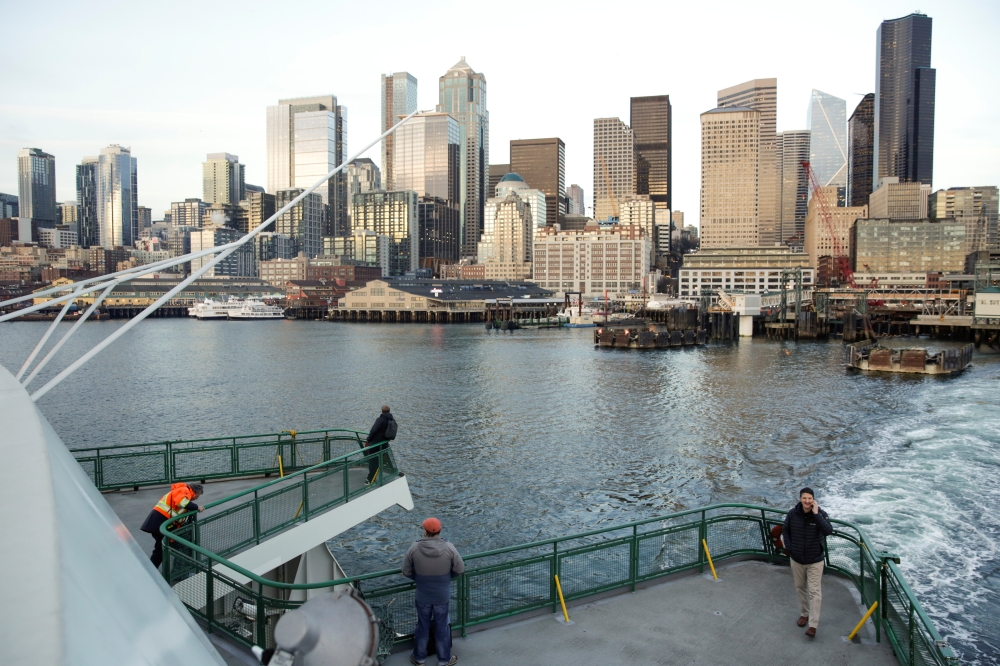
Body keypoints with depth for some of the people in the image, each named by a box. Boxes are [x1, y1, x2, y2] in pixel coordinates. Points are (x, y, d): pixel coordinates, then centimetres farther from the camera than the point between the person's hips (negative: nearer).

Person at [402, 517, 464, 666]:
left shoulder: (414, 548, -17)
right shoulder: (448, 548, -19)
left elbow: (406, 572, -6)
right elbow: (460, 570, -9)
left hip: (422, 596, 1)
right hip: (442, 596, 0)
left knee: (422, 626, 20)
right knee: (442, 627, 17)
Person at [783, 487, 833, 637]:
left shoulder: (820, 514, -16)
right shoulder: (792, 514, -10)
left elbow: (829, 531, -32)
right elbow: (785, 530, 6)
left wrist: (816, 514, -34)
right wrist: (789, 547, -3)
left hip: (815, 561, -3)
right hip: (796, 559, 3)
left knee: (815, 592, -3)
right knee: (800, 588, 18)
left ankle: (813, 625, 0)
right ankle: (804, 613, 38)